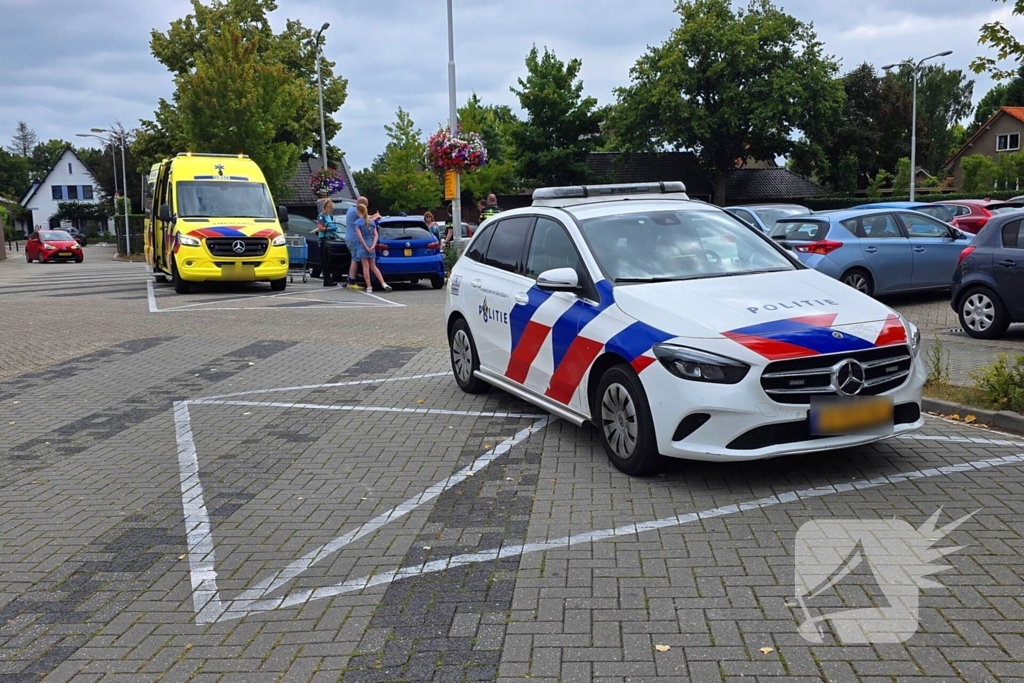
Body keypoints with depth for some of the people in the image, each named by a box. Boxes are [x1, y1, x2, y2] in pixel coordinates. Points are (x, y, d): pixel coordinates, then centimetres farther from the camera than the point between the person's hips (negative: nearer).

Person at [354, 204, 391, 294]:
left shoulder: (358, 222, -8)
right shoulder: (372, 221, 9)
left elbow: (360, 236, -14)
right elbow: (376, 235, 3)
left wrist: (366, 247, -12)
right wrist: (373, 245, -5)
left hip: (362, 246, -5)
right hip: (371, 244, 5)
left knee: (366, 266, 0)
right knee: (373, 266, 12)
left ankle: (369, 287, 0)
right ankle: (384, 284, 0)